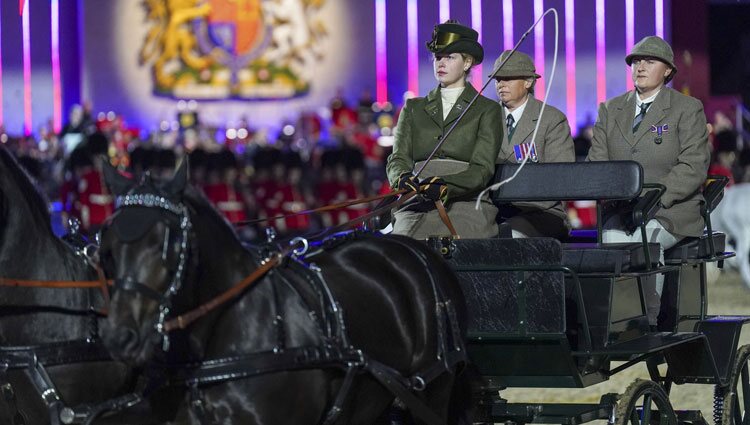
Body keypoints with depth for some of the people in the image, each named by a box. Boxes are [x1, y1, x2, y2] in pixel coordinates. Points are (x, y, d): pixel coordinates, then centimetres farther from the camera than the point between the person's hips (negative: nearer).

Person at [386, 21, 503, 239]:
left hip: (466, 202, -2)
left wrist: (445, 186, -20)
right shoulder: (413, 108, 23)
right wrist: (403, 179, -14)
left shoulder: (487, 110, 12)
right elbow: (398, 159, 11)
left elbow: (482, 170, 0)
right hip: (418, 204, 2)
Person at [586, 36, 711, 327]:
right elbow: (596, 162, 11)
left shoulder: (687, 109, 4)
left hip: (672, 209, -3)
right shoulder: (610, 110, 16)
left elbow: (694, 167, -6)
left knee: (647, 237, -34)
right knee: (614, 239, -31)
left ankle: (650, 321, -23)